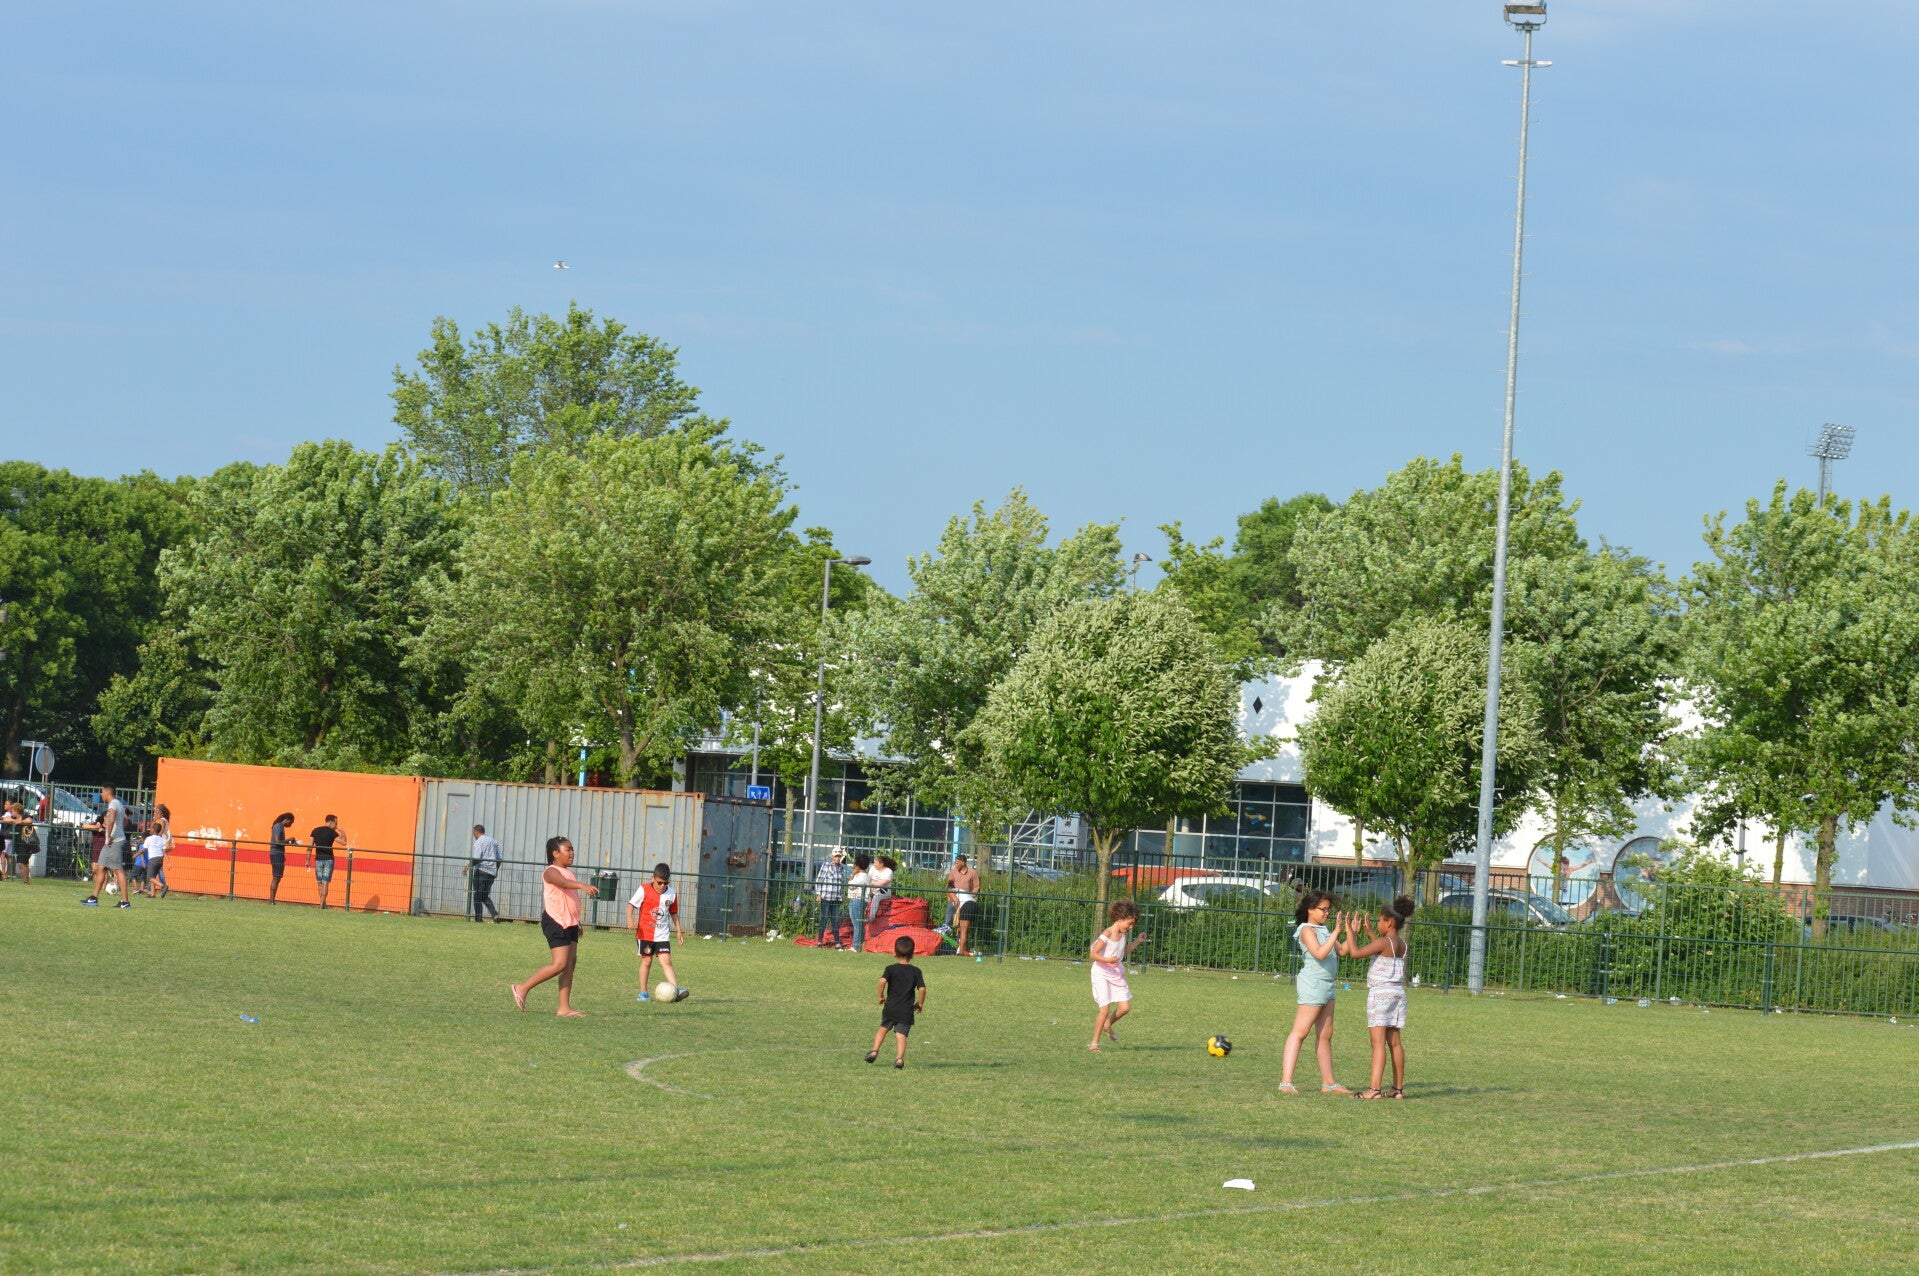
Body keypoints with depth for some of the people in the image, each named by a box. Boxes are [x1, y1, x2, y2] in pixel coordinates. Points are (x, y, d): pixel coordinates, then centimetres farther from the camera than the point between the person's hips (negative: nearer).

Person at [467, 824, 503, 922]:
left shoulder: (478, 842, -6)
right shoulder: (493, 841, 16)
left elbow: (476, 858, -17)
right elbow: (500, 858, 16)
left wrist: (468, 867, -7)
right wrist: (496, 870, 26)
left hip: (481, 871, -7)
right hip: (492, 873, 7)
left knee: (478, 896, 0)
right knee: (485, 896, 14)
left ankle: (478, 918, -2)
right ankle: (495, 913, -6)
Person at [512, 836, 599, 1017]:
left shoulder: (569, 872, 18)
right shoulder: (551, 872, -10)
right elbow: (563, 883, -33)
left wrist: (577, 924, 26)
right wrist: (583, 885, -50)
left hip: (569, 924, 9)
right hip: (555, 922, -9)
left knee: (571, 963, 2)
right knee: (560, 964, -15)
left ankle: (565, 1008, 3)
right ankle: (522, 989, -4)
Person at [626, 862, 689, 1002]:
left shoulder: (672, 894, 3)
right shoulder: (644, 890, -7)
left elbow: (674, 913, 15)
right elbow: (631, 904, -4)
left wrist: (679, 930, 16)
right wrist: (630, 918, -22)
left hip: (662, 936, 2)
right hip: (645, 933, -2)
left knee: (666, 960, -8)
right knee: (646, 961, 4)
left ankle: (676, 991, -18)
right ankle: (643, 993, 14)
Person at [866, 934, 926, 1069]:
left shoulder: (891, 969, -1)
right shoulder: (916, 971, 1)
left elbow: (882, 981, -18)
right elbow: (922, 988, -7)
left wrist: (881, 996, -4)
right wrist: (920, 1003, 8)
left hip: (890, 1007, 0)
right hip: (907, 1010, 0)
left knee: (883, 1028, 22)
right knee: (901, 1034, -2)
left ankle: (874, 1051, 14)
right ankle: (900, 1057, -19)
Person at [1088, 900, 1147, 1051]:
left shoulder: (1122, 934, 6)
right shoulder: (1107, 934, -18)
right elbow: (1093, 954, -20)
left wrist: (1137, 942, 15)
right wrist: (1107, 960, -34)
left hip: (1117, 974, 7)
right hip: (1102, 974, -7)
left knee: (1125, 1007, -1)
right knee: (1105, 1008, -13)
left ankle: (1107, 1026, 28)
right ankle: (1094, 1042, -2)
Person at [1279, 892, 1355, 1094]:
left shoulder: (1323, 930, 19)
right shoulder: (1307, 930, -8)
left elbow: (1342, 951, 15)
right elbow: (1319, 953, -23)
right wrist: (1336, 932, -24)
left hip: (1327, 985, 9)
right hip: (1313, 984, -9)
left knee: (1325, 1035, 11)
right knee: (1300, 1032, -12)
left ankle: (1328, 1083, 16)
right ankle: (1286, 1081, -17)